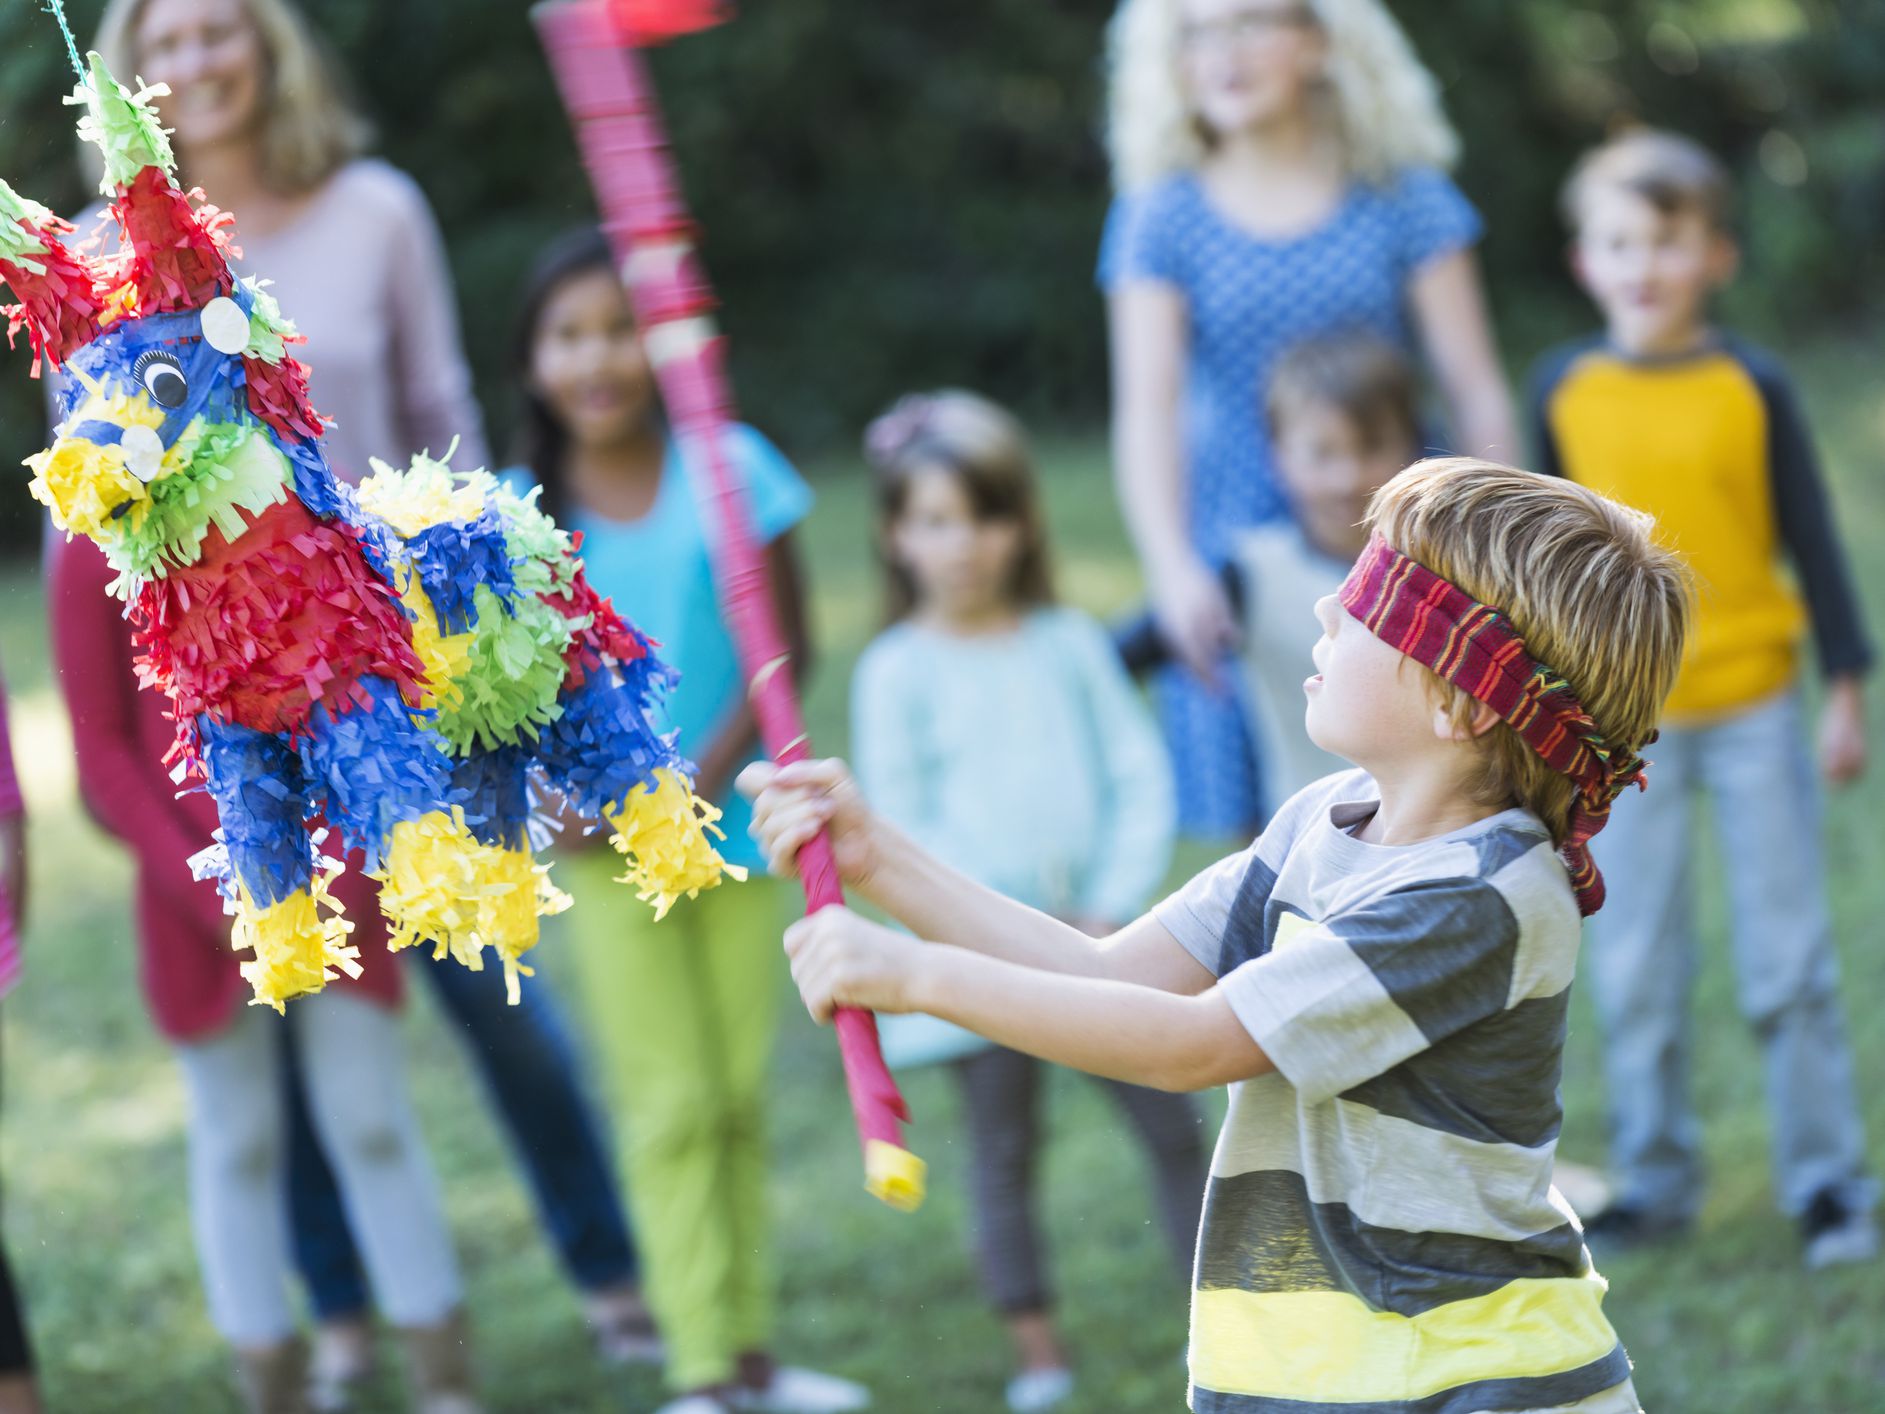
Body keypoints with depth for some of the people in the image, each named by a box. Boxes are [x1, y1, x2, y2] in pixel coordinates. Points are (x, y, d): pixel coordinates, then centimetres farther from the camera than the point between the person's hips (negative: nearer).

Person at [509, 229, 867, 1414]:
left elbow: (785, 649, -5)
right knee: (669, 1104, 1)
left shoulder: (729, 471, -5)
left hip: (738, 820, 1)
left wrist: (706, 778, -15)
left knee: (740, 1096, 9)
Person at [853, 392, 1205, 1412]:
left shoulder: (1069, 643, 5)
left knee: (1174, 1126, 4)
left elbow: (1142, 778, 3)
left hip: (1099, 937, 2)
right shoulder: (897, 671, -2)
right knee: (1004, 1148, 3)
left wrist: (1111, 913, -9)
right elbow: (902, 827, -5)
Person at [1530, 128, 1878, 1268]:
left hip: (1754, 707, -2)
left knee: (1790, 959, 3)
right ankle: (1656, 1178, 20)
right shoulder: (1566, 391, 0)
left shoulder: (1752, 387, -5)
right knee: (1635, 970, 7)